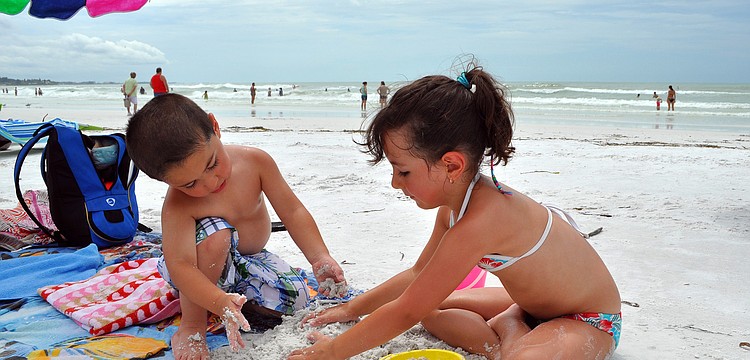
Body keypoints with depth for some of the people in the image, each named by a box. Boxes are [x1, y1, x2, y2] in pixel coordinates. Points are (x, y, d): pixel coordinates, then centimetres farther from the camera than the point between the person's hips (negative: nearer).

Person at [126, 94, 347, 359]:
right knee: (215, 233, -38)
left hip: (249, 260, 4)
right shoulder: (177, 207, -33)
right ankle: (191, 326, -20)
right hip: (199, 272, -3)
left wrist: (320, 258, -30)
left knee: (295, 297, -21)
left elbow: (292, 212, -19)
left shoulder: (255, 161, -23)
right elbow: (180, 268, -41)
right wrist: (222, 303, -57)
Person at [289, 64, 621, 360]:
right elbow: (417, 274, 11)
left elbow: (406, 312, -27)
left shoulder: (480, 220, -34)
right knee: (432, 308, 7)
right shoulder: (454, 202, -5)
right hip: (531, 303, 9)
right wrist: (351, 309, 10)